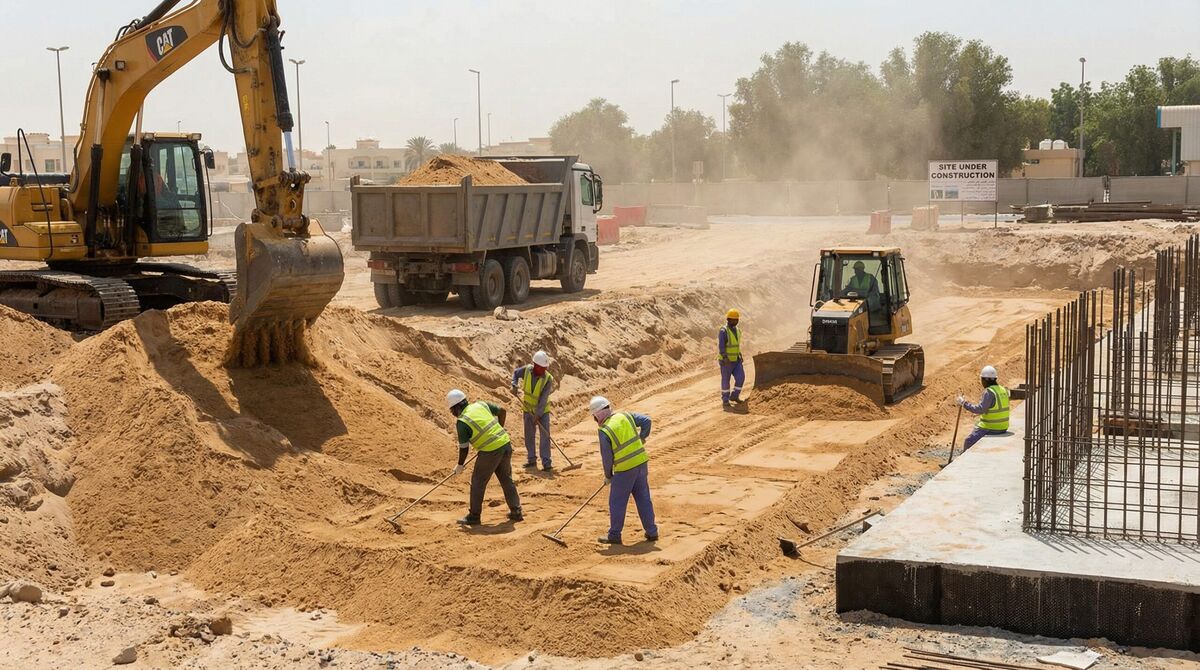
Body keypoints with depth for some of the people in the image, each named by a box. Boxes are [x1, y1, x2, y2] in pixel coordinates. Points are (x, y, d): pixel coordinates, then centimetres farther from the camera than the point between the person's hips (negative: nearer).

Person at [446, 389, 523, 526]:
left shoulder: (462, 422, -10)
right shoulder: (481, 405, 7)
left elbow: (464, 447, -4)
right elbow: (501, 411, 16)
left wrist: (460, 465, 11)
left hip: (490, 451, -7)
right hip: (505, 443, 7)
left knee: (478, 483, 8)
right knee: (507, 480, 20)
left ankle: (473, 517, 15)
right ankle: (516, 512, 25)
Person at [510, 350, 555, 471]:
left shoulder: (548, 379, -23)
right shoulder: (526, 370, -15)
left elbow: (543, 399, -25)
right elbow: (515, 373, 8)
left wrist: (537, 415, -28)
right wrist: (515, 385, -11)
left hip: (543, 411, -3)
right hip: (528, 409, 3)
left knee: (545, 435, -9)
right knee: (529, 435, 10)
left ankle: (546, 463, -9)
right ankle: (531, 460, 23)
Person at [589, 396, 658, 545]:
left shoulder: (604, 431, -14)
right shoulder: (625, 415, 2)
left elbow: (607, 456, -9)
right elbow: (646, 421, 4)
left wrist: (608, 475, 6)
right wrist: (641, 438, 18)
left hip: (625, 469, -6)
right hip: (641, 461, 6)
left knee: (617, 502, 7)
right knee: (643, 498, 15)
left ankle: (614, 535, 14)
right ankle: (651, 532, 20)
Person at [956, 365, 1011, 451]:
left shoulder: (989, 392, -20)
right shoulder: (1002, 390, 8)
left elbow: (980, 409, -26)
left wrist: (964, 403, -19)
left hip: (991, 428, -9)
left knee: (968, 442, 0)